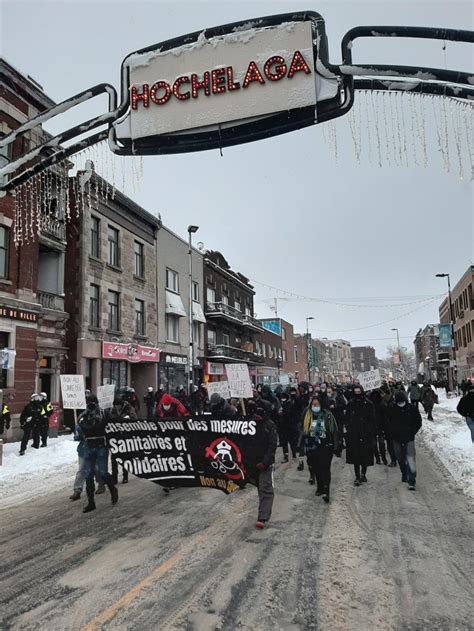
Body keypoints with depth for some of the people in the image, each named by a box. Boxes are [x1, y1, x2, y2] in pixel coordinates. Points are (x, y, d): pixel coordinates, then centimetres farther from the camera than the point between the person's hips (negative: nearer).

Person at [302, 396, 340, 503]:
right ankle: (319, 487, 31)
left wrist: (336, 447, -5)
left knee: (325, 468, -10)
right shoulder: (307, 416, 4)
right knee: (316, 469, 13)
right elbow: (303, 432, 10)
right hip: (312, 447, 4)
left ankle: (325, 491, -9)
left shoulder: (327, 415, -6)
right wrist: (303, 447, 11)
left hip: (326, 447, -4)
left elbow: (334, 431, -4)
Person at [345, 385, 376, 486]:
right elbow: (347, 419, 9)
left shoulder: (368, 404, -2)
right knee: (355, 456, 1)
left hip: (366, 435, -1)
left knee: (366, 455, 7)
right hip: (354, 435, 1)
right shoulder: (350, 404, 3)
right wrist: (348, 429, 1)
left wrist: (373, 432, -6)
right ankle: (357, 477, 8)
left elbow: (373, 420, -1)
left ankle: (363, 473, 30)